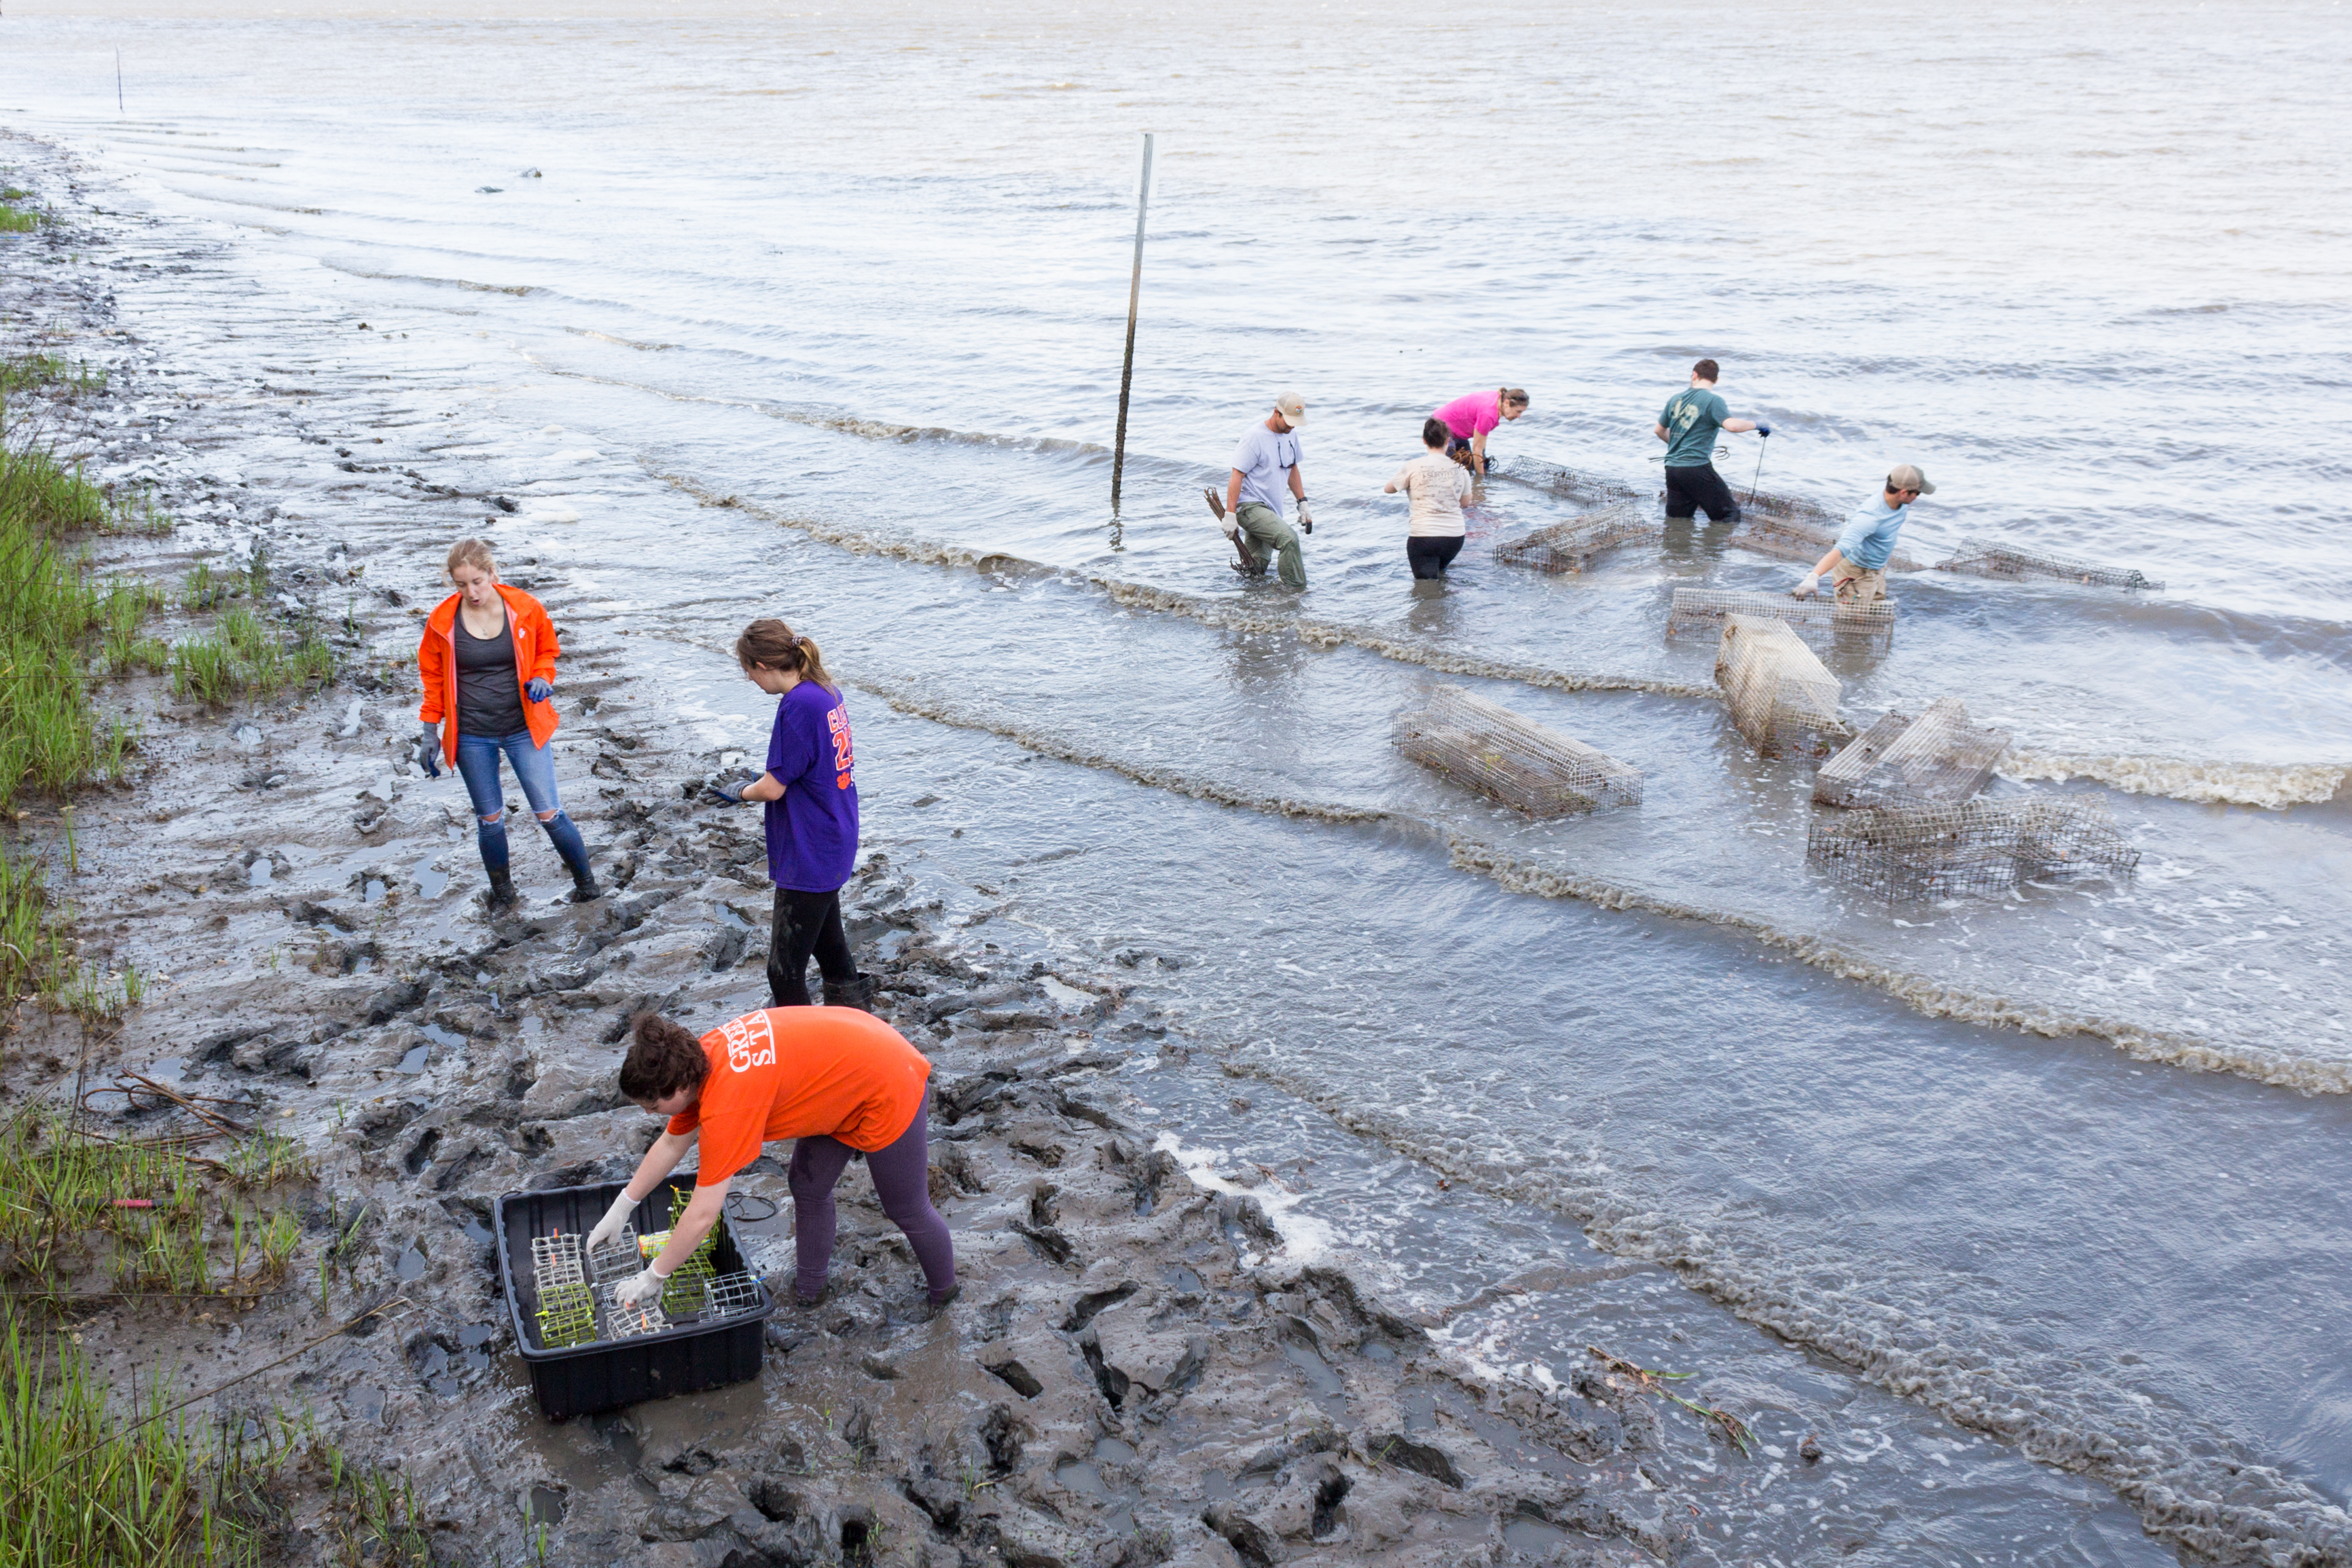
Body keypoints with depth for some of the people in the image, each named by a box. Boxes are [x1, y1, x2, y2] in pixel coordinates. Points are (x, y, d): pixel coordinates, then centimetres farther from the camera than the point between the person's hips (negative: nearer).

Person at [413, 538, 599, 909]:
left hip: (523, 728, -1)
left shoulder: (525, 609, -8)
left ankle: (586, 883, 16)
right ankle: (501, 892, 31)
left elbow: (546, 651, 10)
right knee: (490, 819, 10)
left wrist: (541, 679, -11)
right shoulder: (442, 621, -6)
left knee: (549, 814, -2)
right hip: (471, 736, 1)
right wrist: (429, 733, 4)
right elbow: (434, 678, 7)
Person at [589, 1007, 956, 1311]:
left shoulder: (726, 1102, -32)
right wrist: (620, 1209, 11)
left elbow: (703, 1214, -27)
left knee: (906, 1210, 12)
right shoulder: (697, 1061, -7)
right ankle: (809, 1286, 34)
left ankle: (944, 1290, 35)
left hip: (887, 1088, -8)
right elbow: (672, 1144, 10)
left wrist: (653, 1277, -16)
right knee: (808, 1187, 16)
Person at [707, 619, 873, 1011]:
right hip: (834, 845, 10)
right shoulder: (827, 691, 4)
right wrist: (758, 784, 9)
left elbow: (773, 788, -19)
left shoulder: (798, 705, -24)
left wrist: (740, 793, 1)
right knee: (826, 936, 29)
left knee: (785, 971, -2)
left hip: (807, 859, -10)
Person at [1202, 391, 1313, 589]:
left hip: (1270, 509, 9)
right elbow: (1237, 476, -16)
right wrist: (1230, 514, -20)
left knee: (1257, 572, 9)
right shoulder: (1255, 437, -15)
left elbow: (1292, 469, 24)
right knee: (1289, 539, -29)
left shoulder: (1291, 434, 10)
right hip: (1249, 506, -9)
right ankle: (1295, 592, -23)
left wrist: (1303, 503, 20)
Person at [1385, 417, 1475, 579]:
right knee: (1440, 569, 32)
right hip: (1454, 537, 4)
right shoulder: (1460, 468, 2)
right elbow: (1466, 500, 18)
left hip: (1423, 536, -4)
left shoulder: (1414, 467, -7)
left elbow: (1388, 489, 9)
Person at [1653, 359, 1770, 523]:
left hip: (1671, 469, 6)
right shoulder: (1713, 401, -7)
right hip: (1697, 468, -6)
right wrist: (1757, 425, -4)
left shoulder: (1676, 399, 12)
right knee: (1730, 515, -1)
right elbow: (1732, 425, -21)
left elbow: (1659, 430, 23)